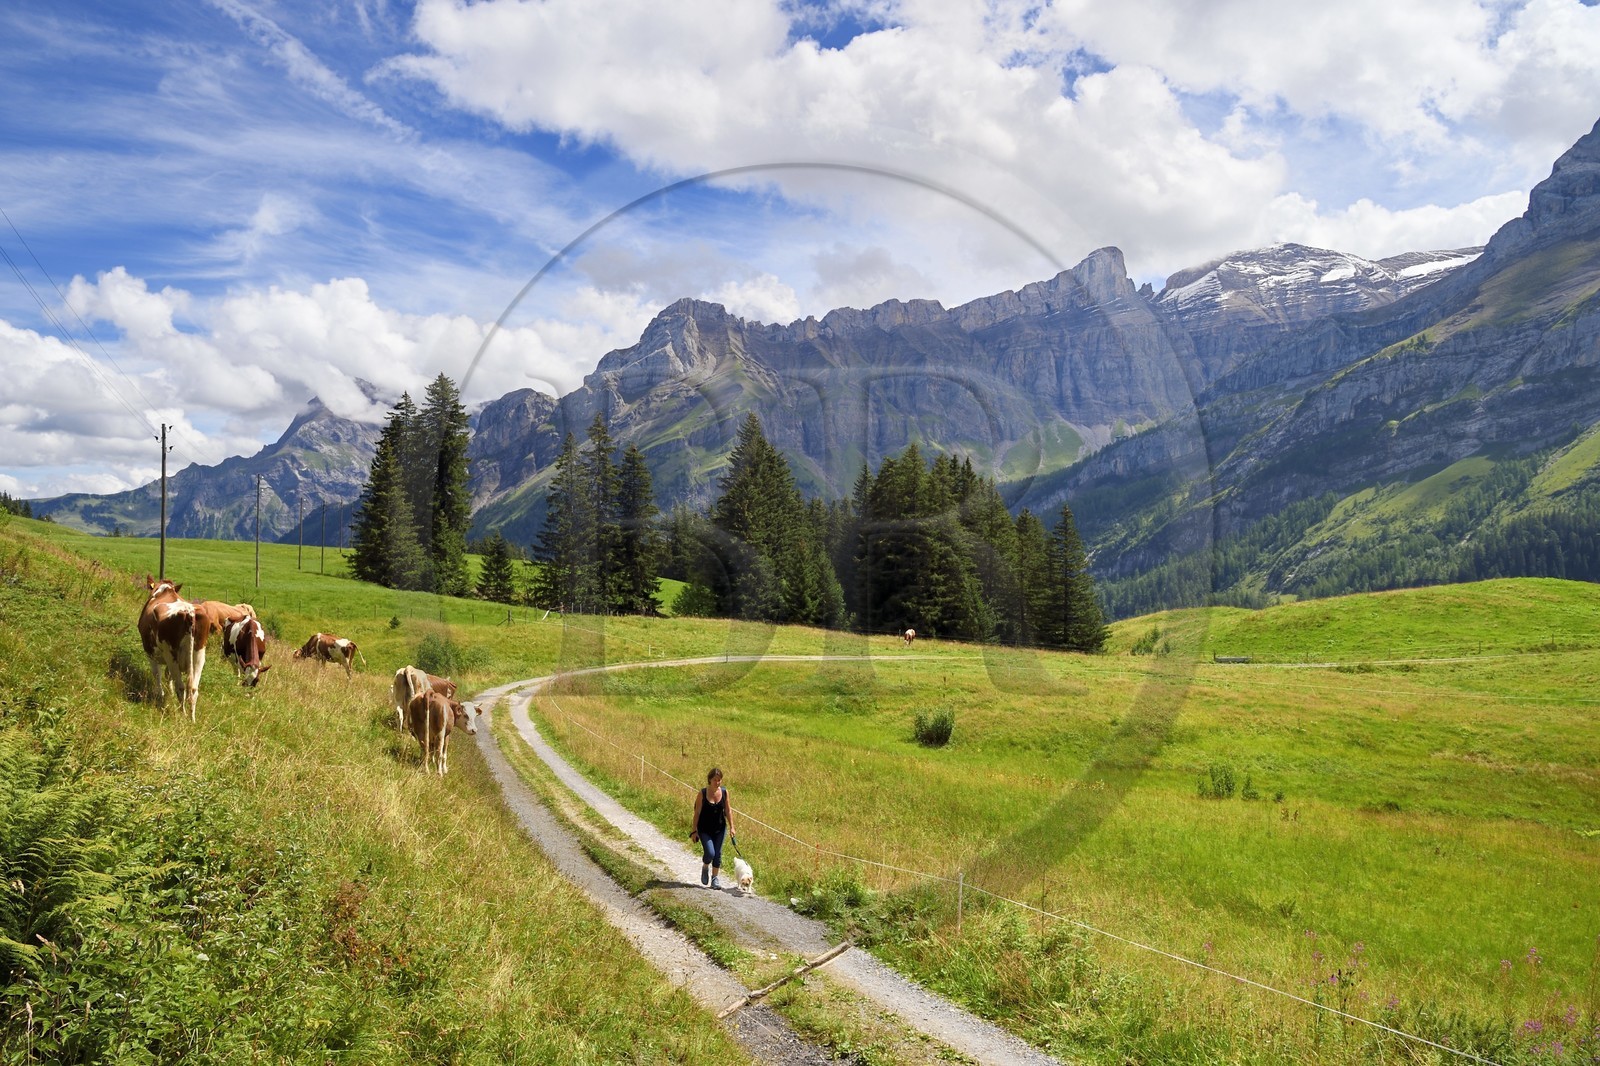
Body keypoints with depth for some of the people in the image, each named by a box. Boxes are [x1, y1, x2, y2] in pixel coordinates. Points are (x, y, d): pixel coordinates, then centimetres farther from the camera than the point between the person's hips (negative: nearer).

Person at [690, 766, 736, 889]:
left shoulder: (724, 792, -5)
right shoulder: (702, 793, -13)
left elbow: (728, 810, 3)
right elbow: (697, 812, -8)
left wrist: (731, 827, 2)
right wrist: (694, 830, -6)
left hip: (720, 829, 3)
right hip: (705, 830, -3)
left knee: (718, 854, 5)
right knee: (710, 853, -14)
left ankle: (714, 879, 20)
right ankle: (705, 867, 19)